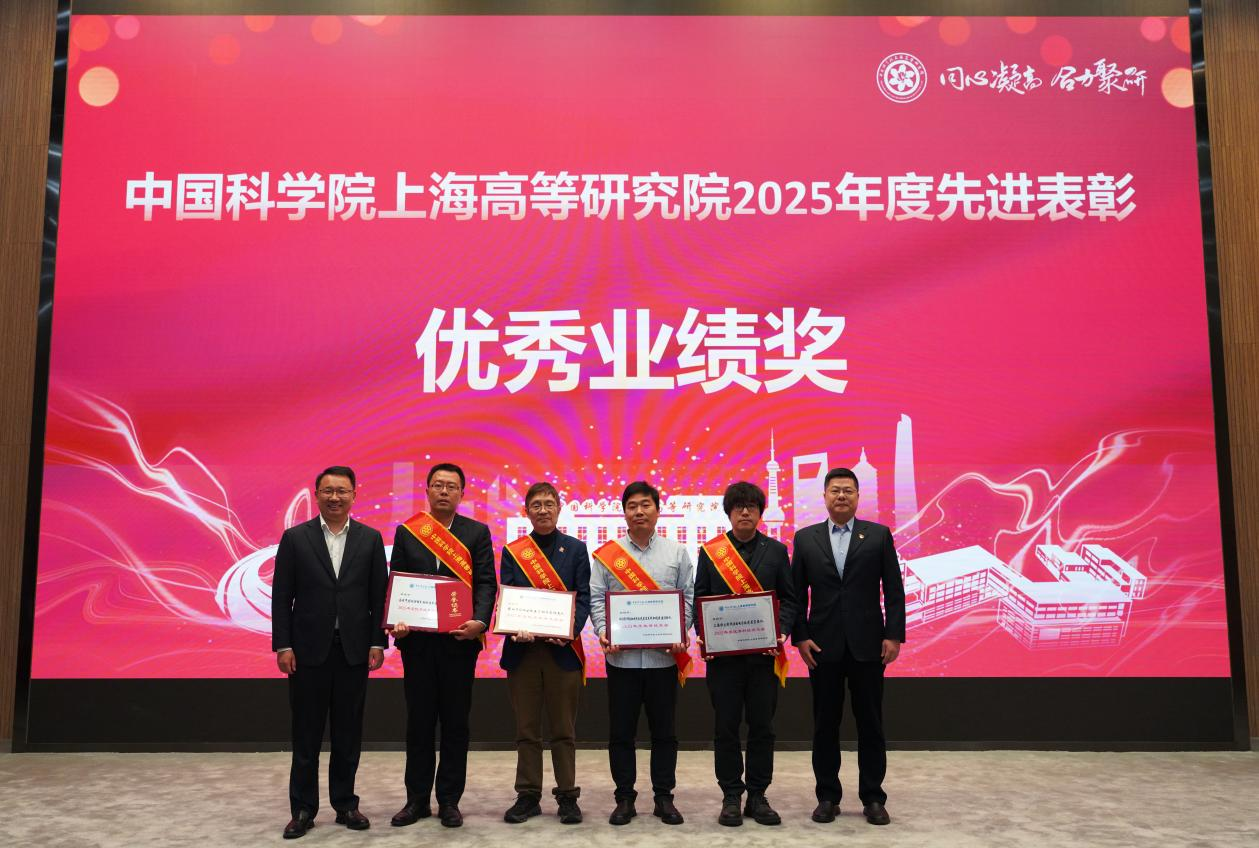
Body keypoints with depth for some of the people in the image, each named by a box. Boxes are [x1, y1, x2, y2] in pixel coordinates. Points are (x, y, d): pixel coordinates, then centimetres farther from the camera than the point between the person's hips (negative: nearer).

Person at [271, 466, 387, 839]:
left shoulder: (370, 539, 4)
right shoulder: (295, 538, 1)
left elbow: (379, 596, 4)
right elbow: (281, 597, 0)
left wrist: (378, 643, -2)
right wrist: (282, 646, -6)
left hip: (354, 650, 1)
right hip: (309, 650, -1)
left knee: (348, 733, 9)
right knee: (306, 734, 7)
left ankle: (345, 804, 21)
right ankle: (303, 809, 18)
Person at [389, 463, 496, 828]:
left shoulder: (477, 532, 4)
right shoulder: (406, 531, 7)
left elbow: (486, 582, -2)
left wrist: (479, 621, -18)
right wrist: (395, 621, -11)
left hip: (459, 640, -1)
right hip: (417, 640, 1)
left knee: (455, 722, 6)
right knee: (419, 720, 8)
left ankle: (449, 800, 17)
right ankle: (417, 799, 19)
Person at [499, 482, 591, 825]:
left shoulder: (576, 549, 6)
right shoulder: (512, 551, 8)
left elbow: (583, 597, 0)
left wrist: (570, 630, -17)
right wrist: (515, 629, -17)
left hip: (563, 650, -1)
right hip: (522, 650, 1)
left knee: (564, 729, 6)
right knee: (526, 729, 8)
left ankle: (567, 796, 16)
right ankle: (528, 796, 18)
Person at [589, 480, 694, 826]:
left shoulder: (676, 553, 7)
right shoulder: (607, 554, 5)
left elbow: (688, 598, 5)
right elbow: (596, 599, 3)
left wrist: (681, 635, -8)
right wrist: (603, 632, -13)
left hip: (665, 656, 1)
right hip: (621, 656, 0)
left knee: (664, 731, 8)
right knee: (621, 732, 6)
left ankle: (664, 797, 20)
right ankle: (624, 798, 18)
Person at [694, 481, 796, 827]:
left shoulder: (776, 550, 7)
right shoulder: (710, 551, 5)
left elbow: (789, 598, 5)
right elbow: (699, 599, 4)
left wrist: (782, 631, -10)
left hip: (764, 652, 1)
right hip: (722, 653, 0)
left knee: (762, 727, 6)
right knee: (726, 727, 5)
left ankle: (758, 795, 18)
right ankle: (731, 796, 16)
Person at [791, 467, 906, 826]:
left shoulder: (879, 535, 3)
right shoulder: (805, 538, 5)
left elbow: (894, 590, 1)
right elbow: (797, 594, 5)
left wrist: (894, 635, -6)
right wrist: (799, 637, -2)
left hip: (868, 645, -1)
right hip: (823, 647, 1)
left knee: (870, 724, 6)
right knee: (825, 725, 8)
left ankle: (873, 798, 17)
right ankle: (827, 797, 18)